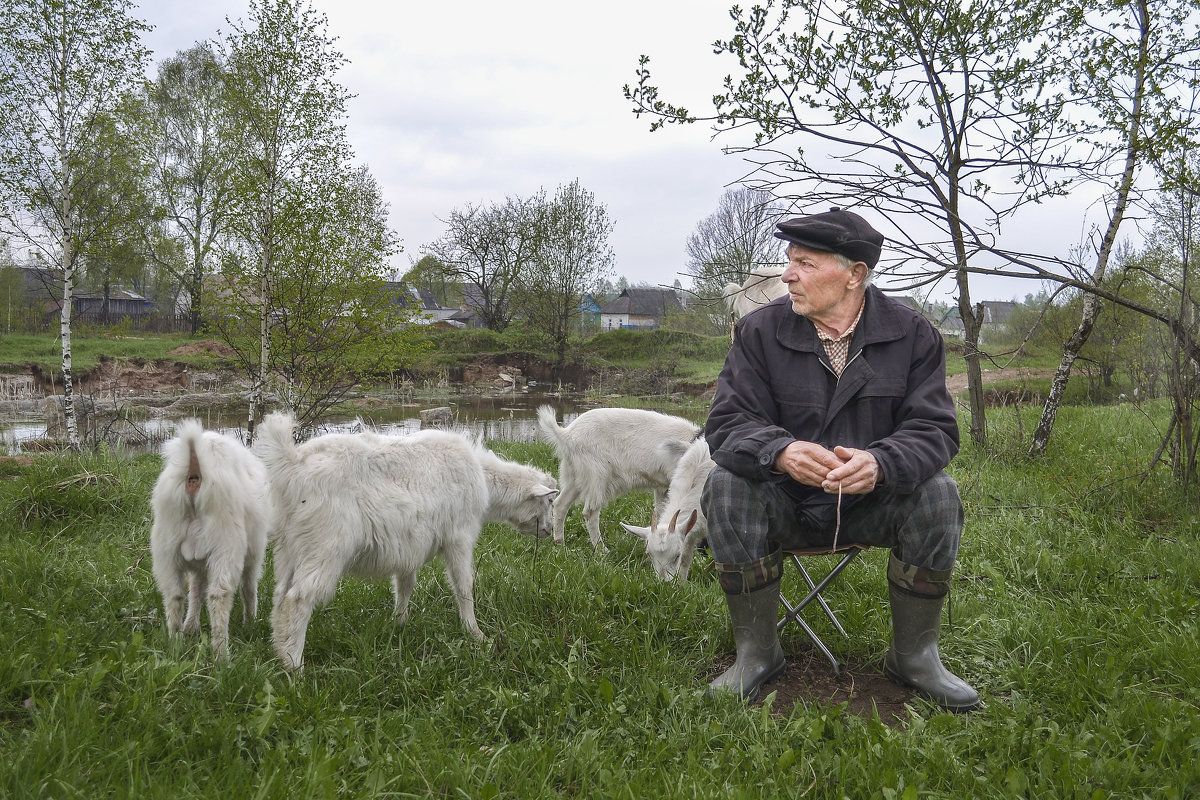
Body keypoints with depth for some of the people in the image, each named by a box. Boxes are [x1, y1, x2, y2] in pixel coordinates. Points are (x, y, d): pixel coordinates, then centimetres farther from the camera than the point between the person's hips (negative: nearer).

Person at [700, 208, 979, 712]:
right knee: (726, 486, -28)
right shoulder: (760, 330, -6)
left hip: (872, 503, 1)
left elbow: (933, 429, -11)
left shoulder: (912, 334, -5)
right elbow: (727, 423, -12)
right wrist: (781, 452, -36)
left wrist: (879, 463, -35)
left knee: (938, 494, -26)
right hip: (784, 504, 0)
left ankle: (914, 654, -5)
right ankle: (756, 651, -12)